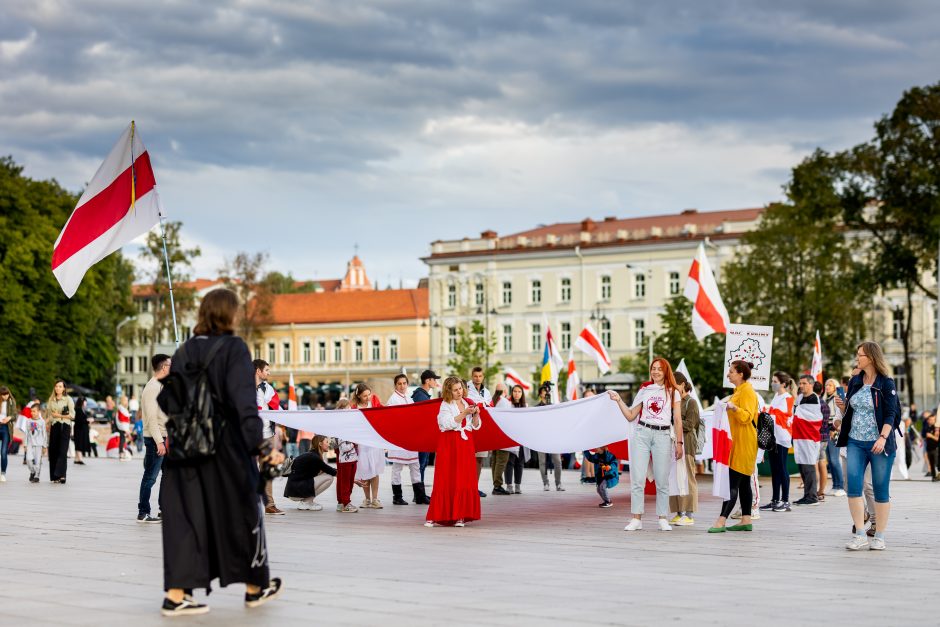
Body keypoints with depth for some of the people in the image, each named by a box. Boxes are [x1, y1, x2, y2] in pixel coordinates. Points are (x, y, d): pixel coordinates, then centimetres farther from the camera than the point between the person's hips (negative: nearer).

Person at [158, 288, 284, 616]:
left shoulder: (183, 352, 5)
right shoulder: (233, 348, -10)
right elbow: (243, 400, -21)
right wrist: (260, 444, -25)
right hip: (226, 448, -4)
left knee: (185, 516, 5)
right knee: (242, 512, 11)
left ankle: (176, 593, -2)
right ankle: (256, 586, 25)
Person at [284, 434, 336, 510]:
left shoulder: (311, 455, 15)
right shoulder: (313, 458, -14)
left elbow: (328, 469, 19)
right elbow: (330, 471, -9)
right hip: (295, 490, -9)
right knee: (329, 477, -10)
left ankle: (306, 500, 9)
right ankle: (306, 503, -7)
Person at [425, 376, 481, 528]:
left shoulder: (467, 403, 12)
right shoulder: (445, 405, -1)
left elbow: (475, 426, 12)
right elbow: (448, 423, -15)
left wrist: (476, 415, -6)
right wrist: (464, 413, -19)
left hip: (466, 444, 5)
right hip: (449, 444, -5)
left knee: (465, 480, -1)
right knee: (446, 480, -7)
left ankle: (460, 516, 2)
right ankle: (435, 516, -4)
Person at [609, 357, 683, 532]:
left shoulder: (673, 392, 8)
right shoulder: (644, 390, 14)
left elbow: (677, 420, 4)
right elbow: (630, 416, 13)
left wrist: (679, 442, -3)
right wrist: (619, 400, 2)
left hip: (663, 436, -2)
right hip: (642, 434, 2)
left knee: (662, 481, 0)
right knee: (637, 478, -4)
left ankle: (663, 519, 7)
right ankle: (636, 519, -1)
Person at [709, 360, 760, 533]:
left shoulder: (747, 391, -12)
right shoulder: (739, 390, 20)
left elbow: (746, 417, -23)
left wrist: (734, 408, -37)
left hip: (743, 444, -11)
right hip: (736, 442, 11)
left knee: (732, 482, -15)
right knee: (743, 483, 9)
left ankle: (721, 521, -21)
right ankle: (746, 521, 10)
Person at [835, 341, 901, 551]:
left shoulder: (886, 383, -4)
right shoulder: (855, 382, 12)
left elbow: (891, 414, -11)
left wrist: (883, 437, -23)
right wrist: (842, 406, -1)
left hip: (879, 444, -5)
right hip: (855, 442, 5)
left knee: (880, 491, 3)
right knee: (853, 487, -6)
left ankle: (879, 537, 11)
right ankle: (860, 535, -1)